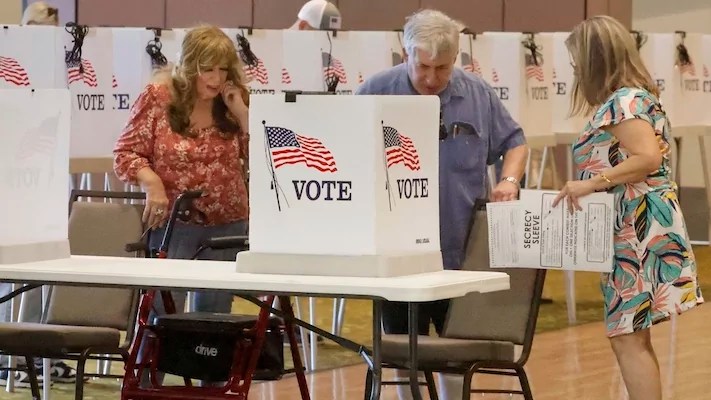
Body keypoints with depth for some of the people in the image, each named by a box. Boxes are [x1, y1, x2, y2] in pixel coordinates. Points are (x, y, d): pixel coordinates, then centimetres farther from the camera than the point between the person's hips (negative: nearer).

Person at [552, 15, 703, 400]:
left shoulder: (622, 102, -14)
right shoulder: (633, 97, 16)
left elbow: (648, 157, -27)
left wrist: (592, 182, -23)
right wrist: (592, 185, 15)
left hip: (638, 230, -10)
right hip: (633, 231, 10)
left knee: (627, 337, -9)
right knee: (631, 336, 12)